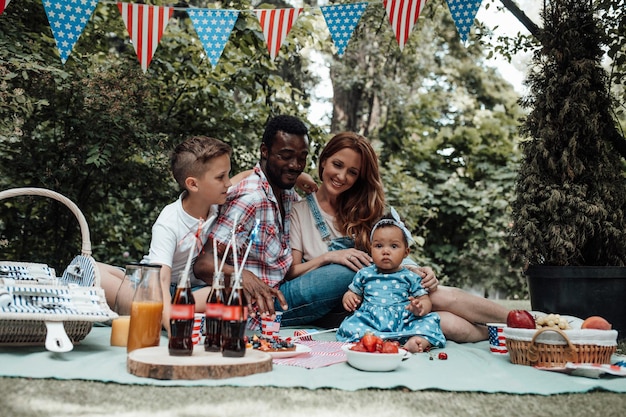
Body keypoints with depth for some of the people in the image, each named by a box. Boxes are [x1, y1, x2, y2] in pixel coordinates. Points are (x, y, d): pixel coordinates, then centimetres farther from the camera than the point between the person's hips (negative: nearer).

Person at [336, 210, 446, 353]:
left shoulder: (410, 277, 12)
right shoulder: (364, 274, 17)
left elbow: (425, 300, 9)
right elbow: (354, 293, 24)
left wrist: (421, 307, -16)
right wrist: (348, 298, -2)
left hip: (402, 321, 0)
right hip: (370, 321, 0)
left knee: (431, 320, -23)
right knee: (349, 325, -28)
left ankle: (415, 342, -48)